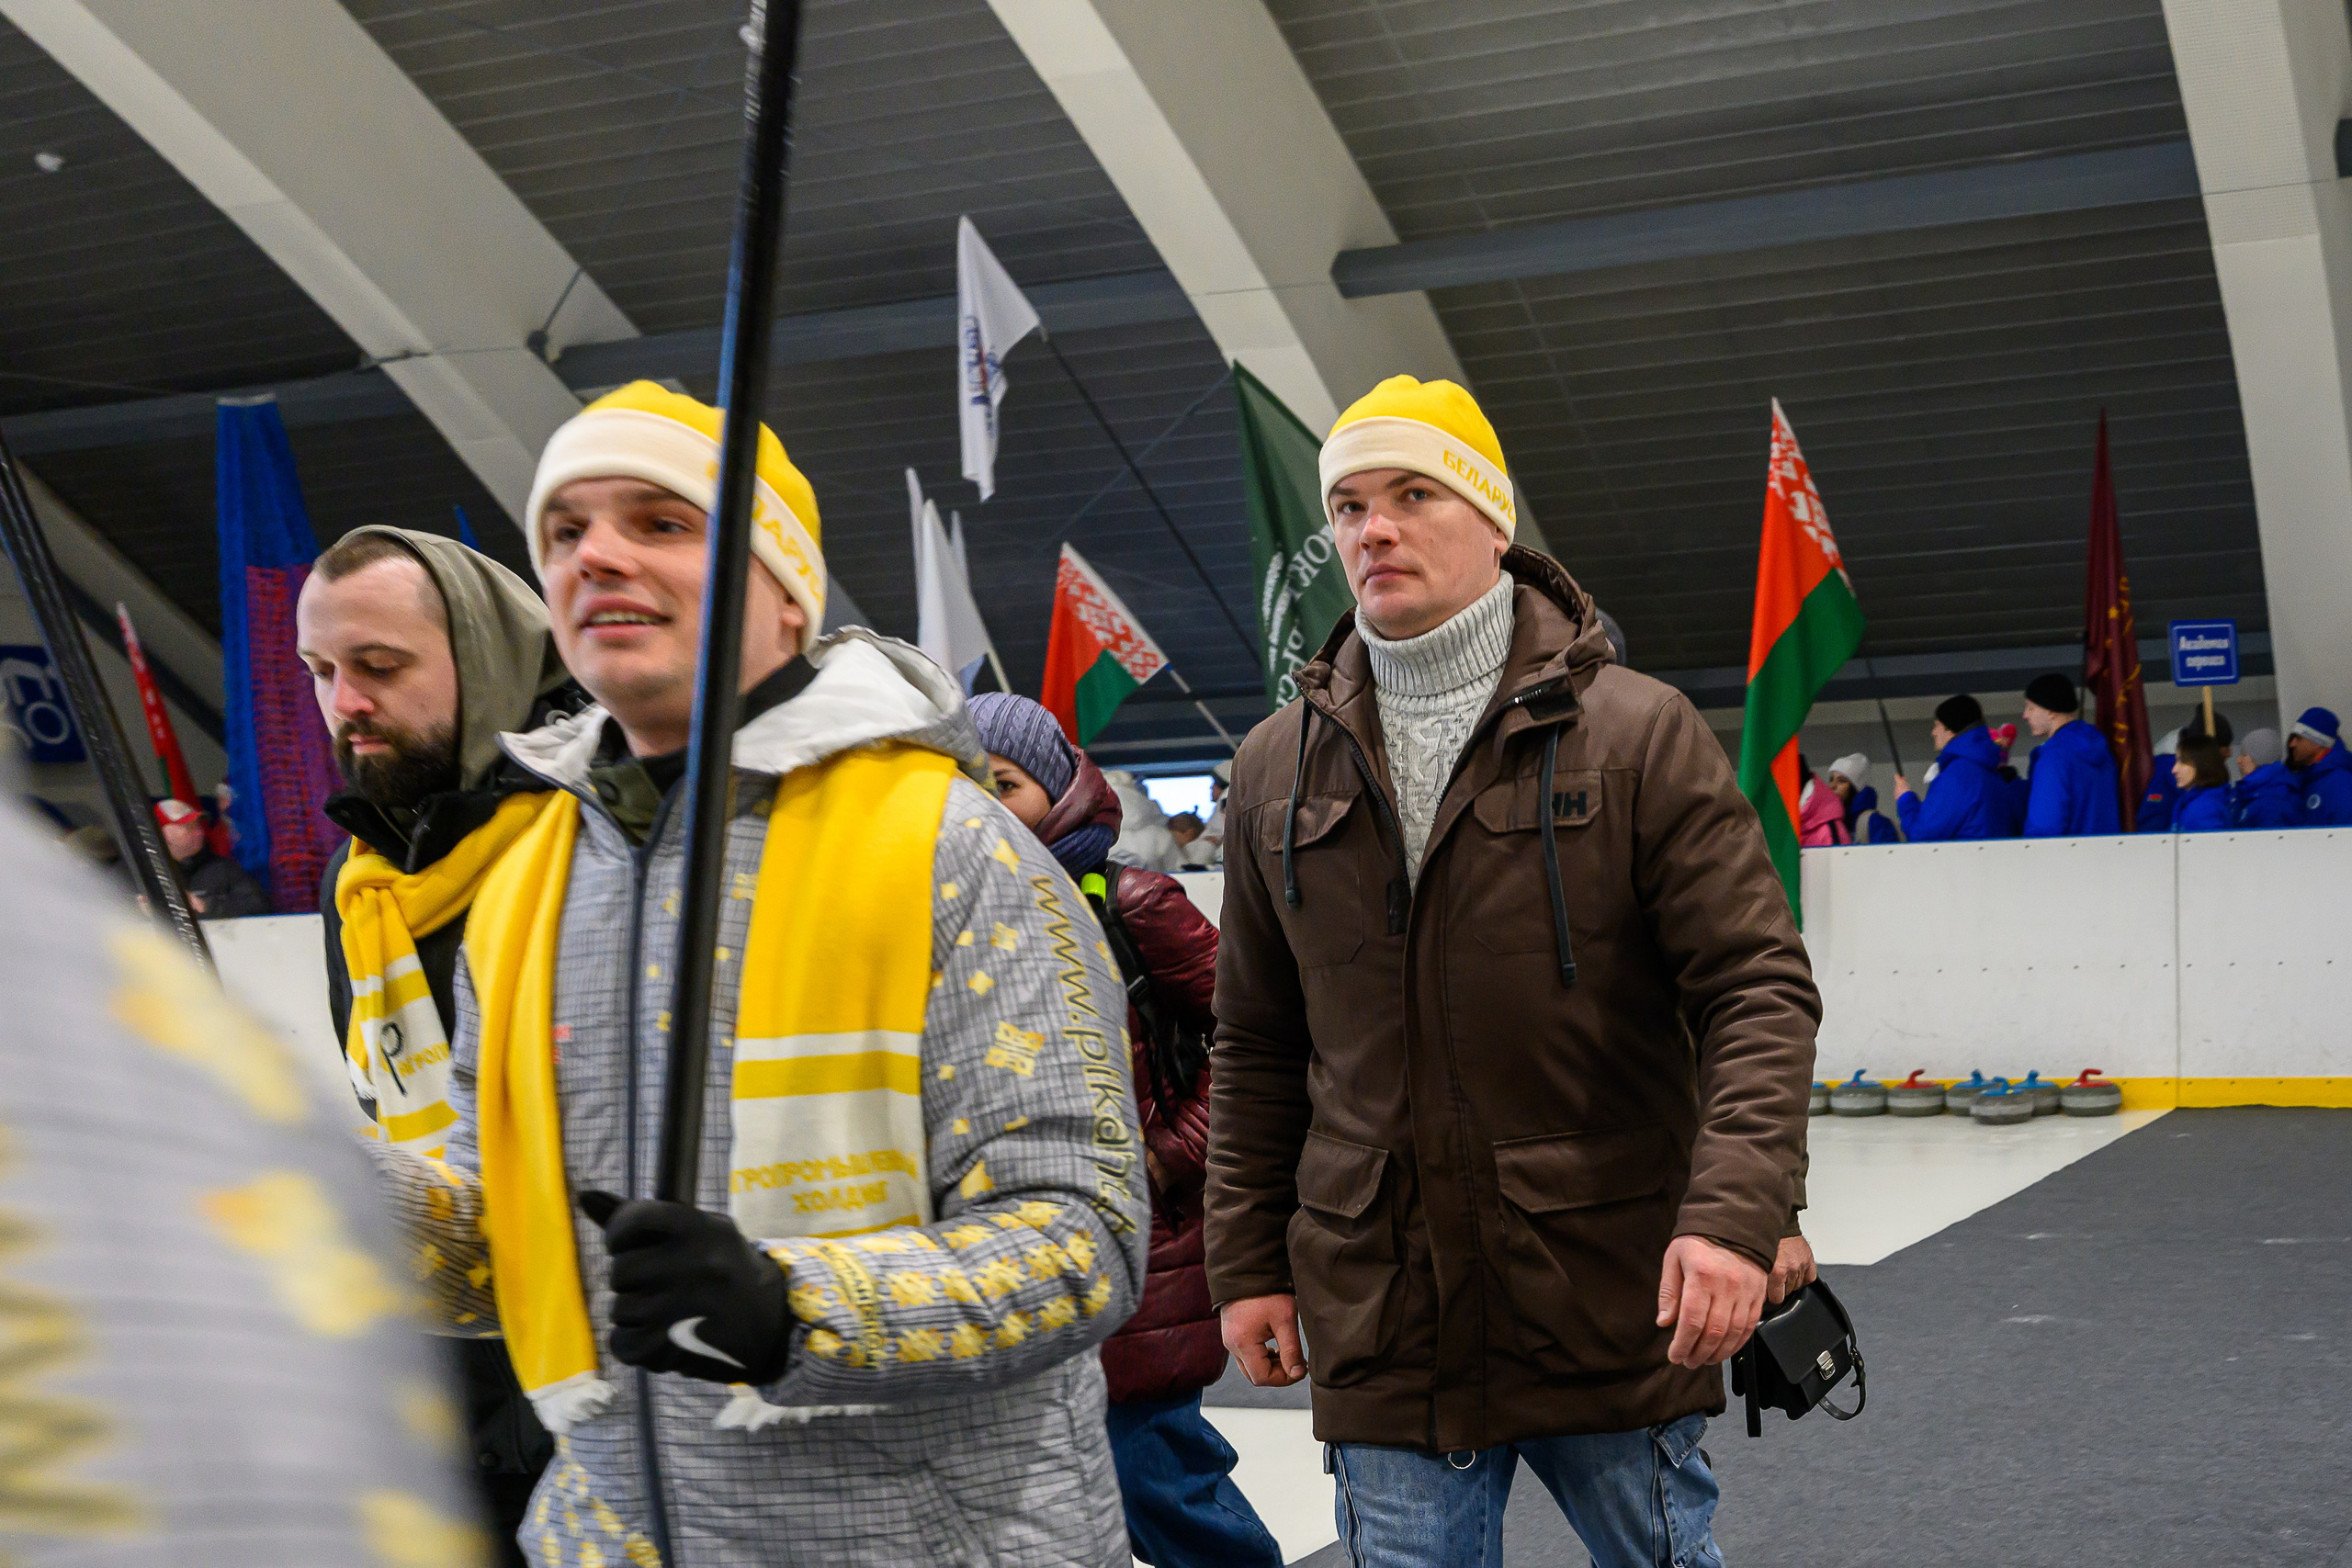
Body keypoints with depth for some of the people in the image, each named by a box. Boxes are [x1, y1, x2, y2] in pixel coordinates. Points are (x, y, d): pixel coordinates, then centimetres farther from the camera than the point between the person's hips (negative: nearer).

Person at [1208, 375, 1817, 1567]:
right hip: (1382, 1336, 3)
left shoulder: (1639, 732, -5)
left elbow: (1760, 995, -10)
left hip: (1615, 1320, -2)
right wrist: (1248, 1263, 10)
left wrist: (1734, 1211, -23)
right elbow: (1257, 1051, 12)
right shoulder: (1280, 769, 6)